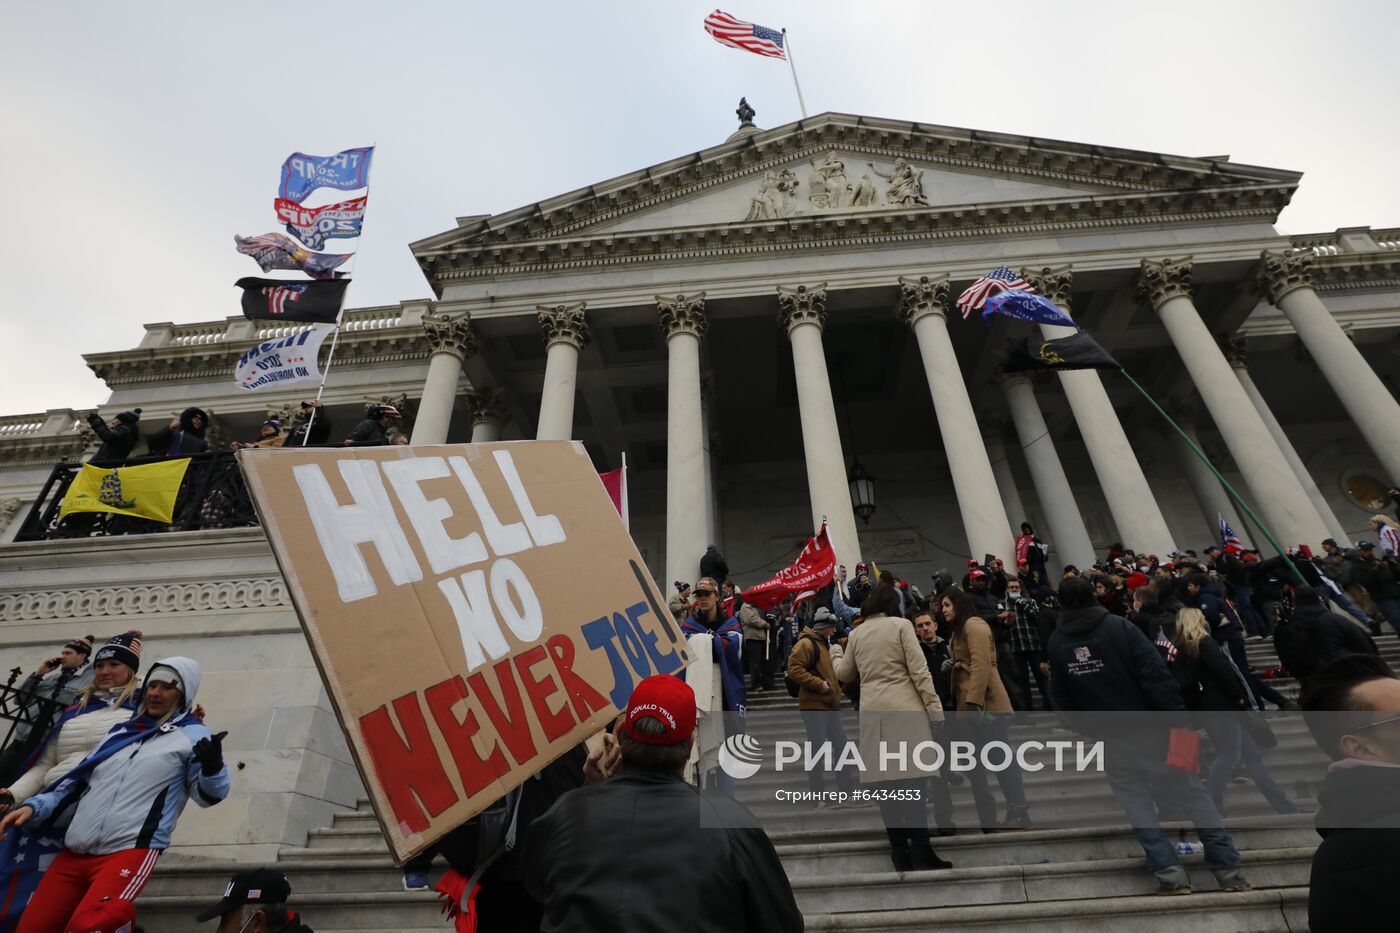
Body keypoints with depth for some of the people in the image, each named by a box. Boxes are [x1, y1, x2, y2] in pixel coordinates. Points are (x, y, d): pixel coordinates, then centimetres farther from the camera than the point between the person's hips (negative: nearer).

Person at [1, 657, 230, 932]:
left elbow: (208, 794, -7)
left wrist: (212, 767, -29)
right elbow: (79, 778, 26)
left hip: (129, 852, -7)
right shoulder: (121, 731, 18)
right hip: (75, 852, 7)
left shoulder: (193, 735, -2)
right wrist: (34, 806, 11)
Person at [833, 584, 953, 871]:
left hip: (872, 712, 3)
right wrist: (935, 708, -2)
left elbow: (844, 674, 21)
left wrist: (836, 654, 40)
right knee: (912, 779, -1)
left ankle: (900, 853, 13)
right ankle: (920, 853, -1)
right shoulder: (900, 625, 0)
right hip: (904, 708, -3)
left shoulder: (856, 634, 11)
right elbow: (919, 670, -6)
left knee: (885, 782, 6)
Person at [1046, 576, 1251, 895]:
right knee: (1191, 793, 11)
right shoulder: (1119, 626, -11)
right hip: (1149, 726, -1)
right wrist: (1179, 716, -17)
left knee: (1136, 802, 13)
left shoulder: (1056, 644, -3)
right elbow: (1156, 674, -18)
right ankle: (1228, 868, 14)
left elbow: (1061, 697, 4)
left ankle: (1170, 872, 9)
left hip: (1110, 737, 1)